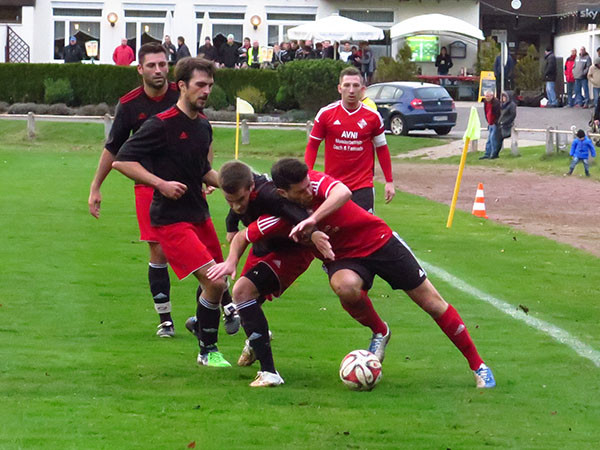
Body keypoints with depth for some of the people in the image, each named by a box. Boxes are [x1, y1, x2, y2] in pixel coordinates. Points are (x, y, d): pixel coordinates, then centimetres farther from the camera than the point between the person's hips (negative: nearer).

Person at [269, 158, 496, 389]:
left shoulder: (314, 180, -24)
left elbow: (343, 192, -45)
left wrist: (313, 218, -56)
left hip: (379, 240, -1)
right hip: (342, 257, 1)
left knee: (432, 303, -1)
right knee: (345, 287, -35)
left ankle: (477, 365, 15)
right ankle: (379, 332, -2)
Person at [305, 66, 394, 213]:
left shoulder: (373, 117, 1)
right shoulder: (326, 114, -1)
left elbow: (382, 149, 10)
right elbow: (312, 146, 6)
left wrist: (389, 182, 9)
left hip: (363, 185, -1)